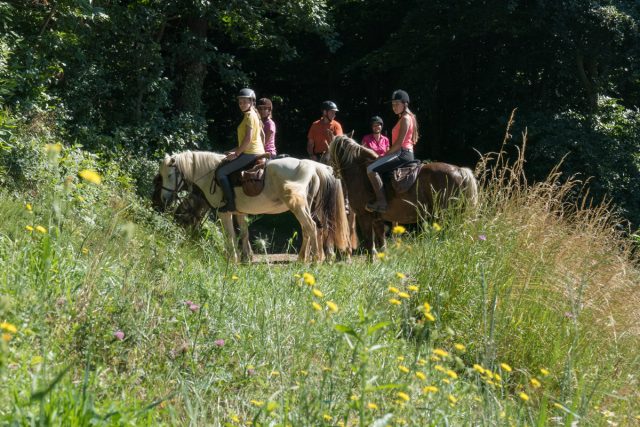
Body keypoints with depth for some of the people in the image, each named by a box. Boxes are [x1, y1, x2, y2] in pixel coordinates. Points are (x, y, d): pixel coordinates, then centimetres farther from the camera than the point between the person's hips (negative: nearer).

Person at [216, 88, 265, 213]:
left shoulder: (249, 115, -13)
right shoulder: (253, 115, 17)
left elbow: (248, 138, -20)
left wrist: (236, 153, -12)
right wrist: (236, 151, 19)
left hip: (250, 154, -11)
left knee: (220, 172, -12)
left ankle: (231, 203, -15)